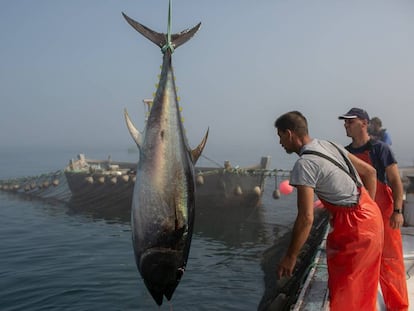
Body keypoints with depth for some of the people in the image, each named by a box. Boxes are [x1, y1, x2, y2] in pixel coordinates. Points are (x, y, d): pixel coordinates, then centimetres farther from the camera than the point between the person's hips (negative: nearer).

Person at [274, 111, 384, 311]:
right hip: (370, 214, 9)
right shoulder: (330, 145, 7)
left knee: (343, 291, 7)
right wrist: (367, 208, 18)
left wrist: (291, 256, -13)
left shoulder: (304, 164, -19)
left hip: (354, 225, -9)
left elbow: (306, 218, -23)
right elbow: (369, 171, 14)